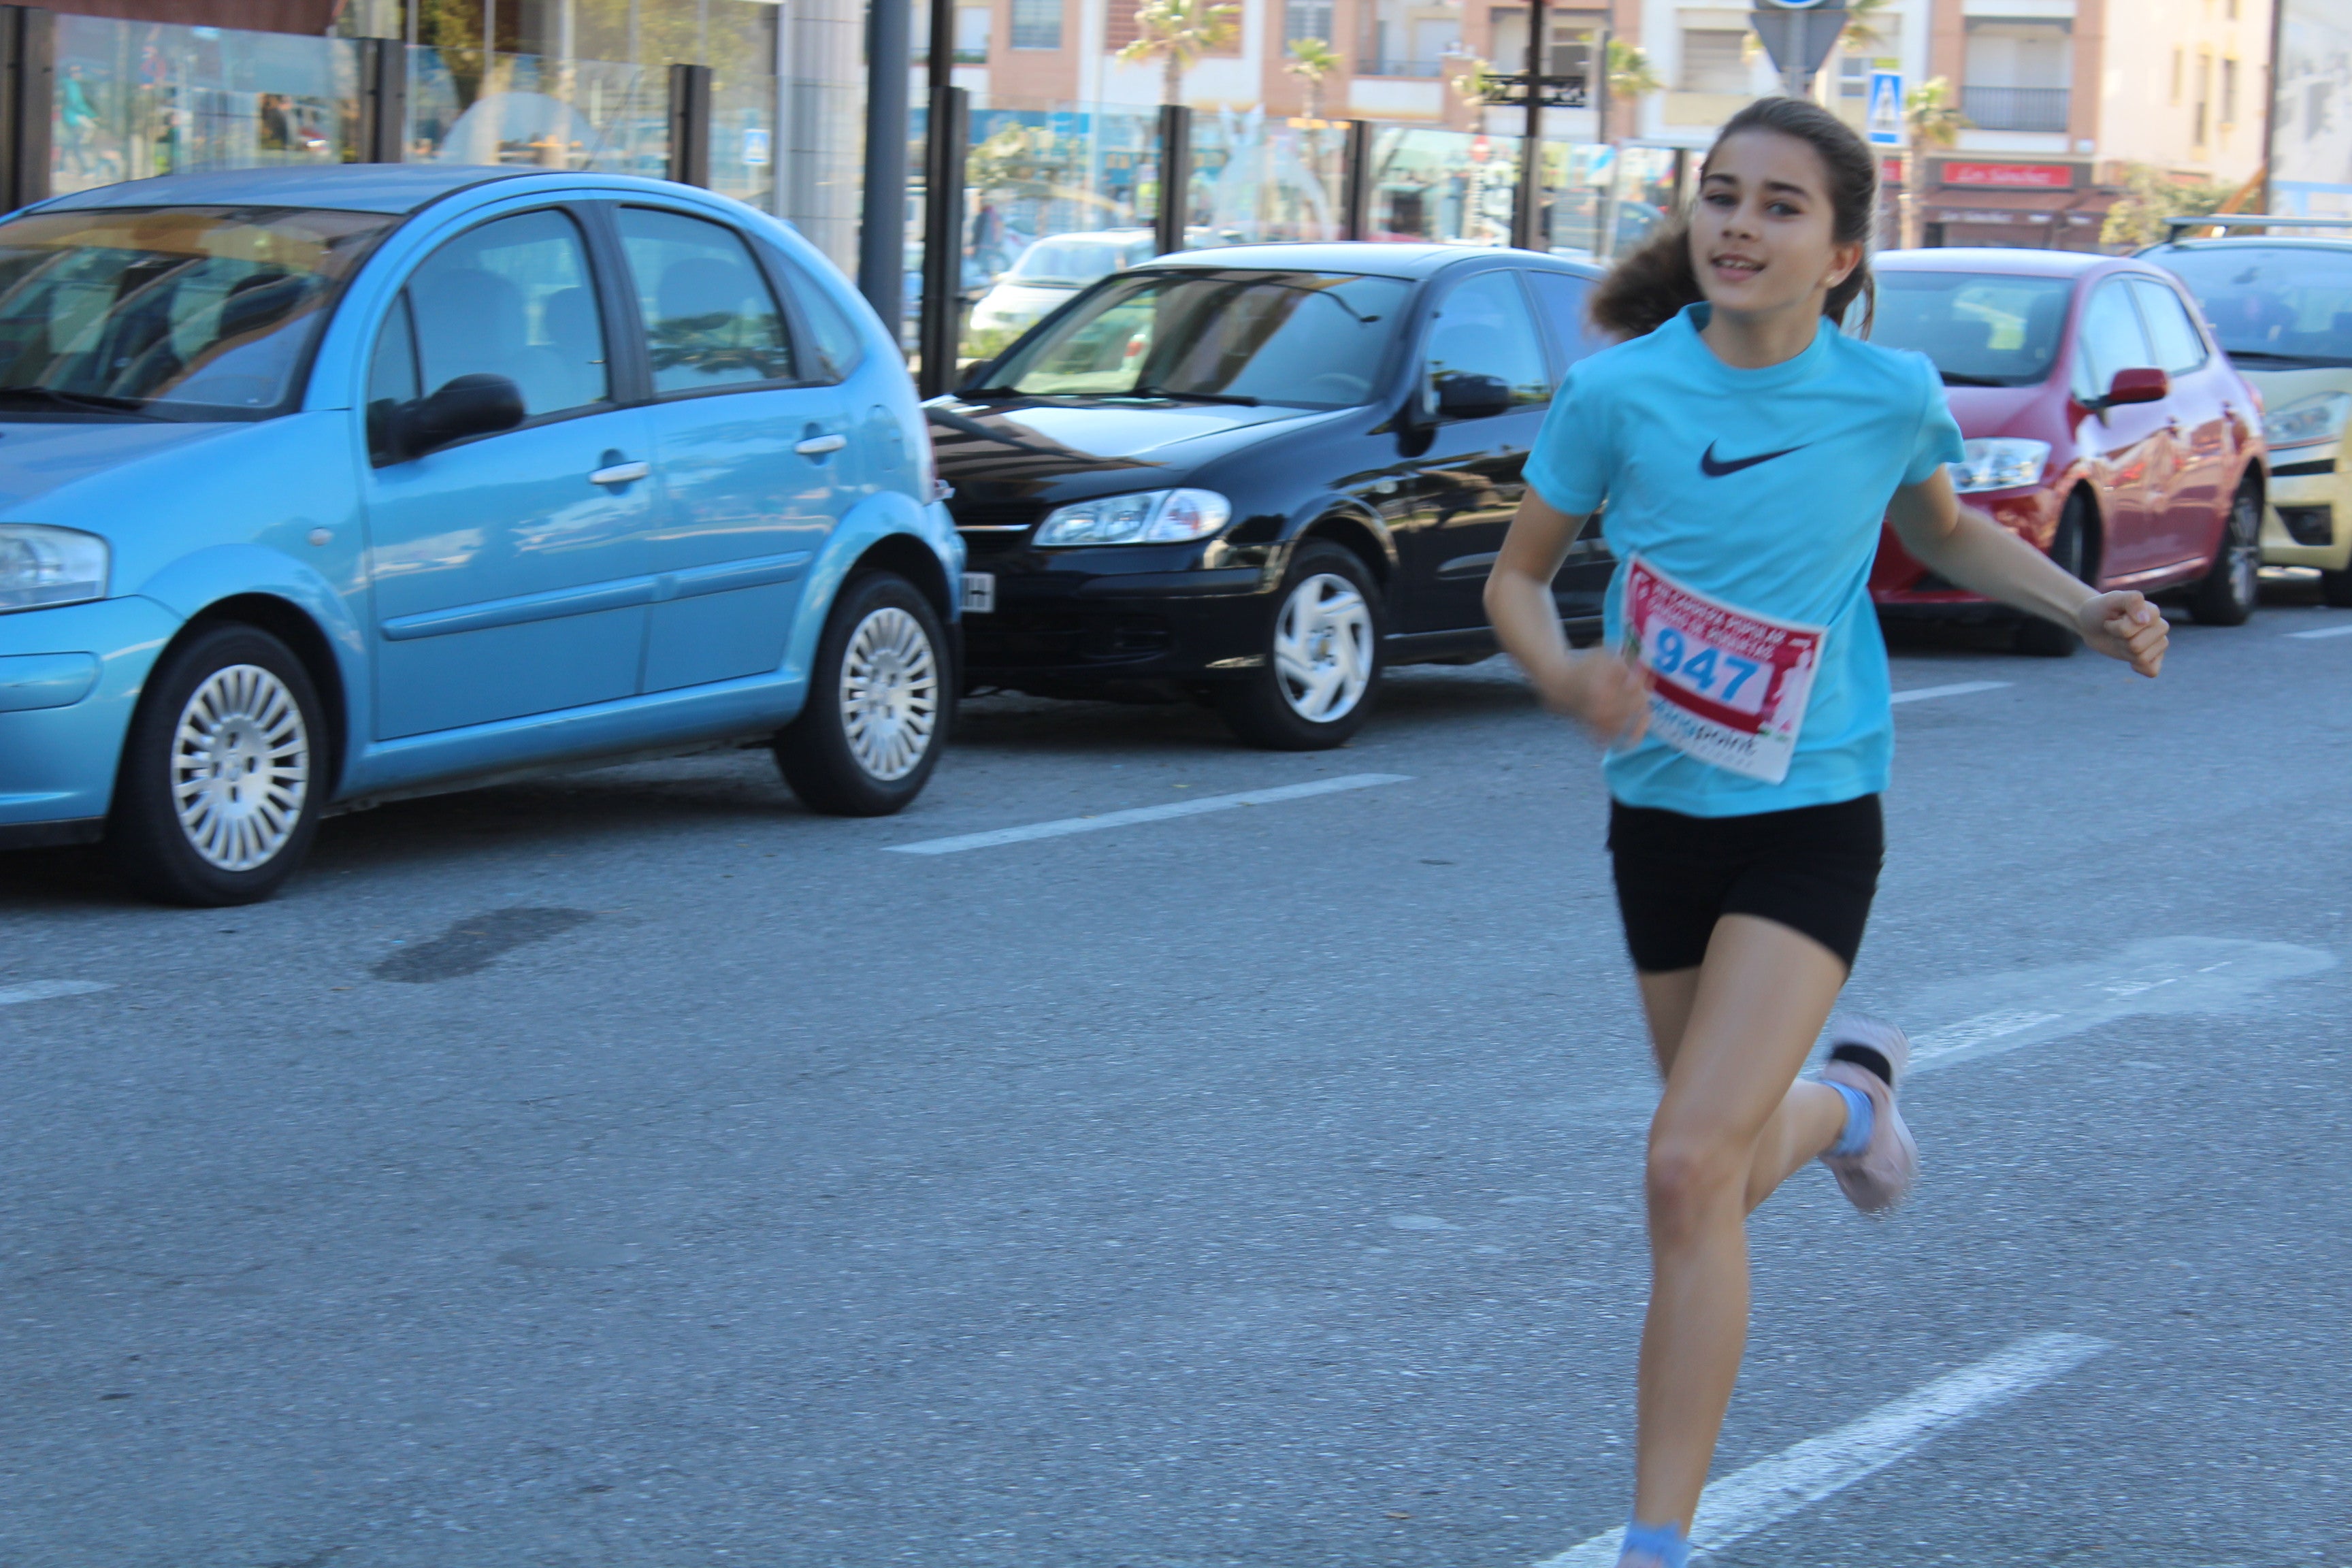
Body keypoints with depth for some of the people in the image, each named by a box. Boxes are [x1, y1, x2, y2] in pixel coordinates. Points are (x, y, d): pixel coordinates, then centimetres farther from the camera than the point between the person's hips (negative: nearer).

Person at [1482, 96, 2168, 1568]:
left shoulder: (1890, 395, -7)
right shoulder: (1617, 393, -9)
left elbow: (1944, 532, 15)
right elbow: (1518, 577, 2)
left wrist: (2085, 606, 0)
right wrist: (1565, 675, -19)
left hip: (1811, 819, -3)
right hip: (1660, 816, 3)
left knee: (1691, 1172, -18)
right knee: (1733, 1174, 17)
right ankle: (1851, 1092, 55)